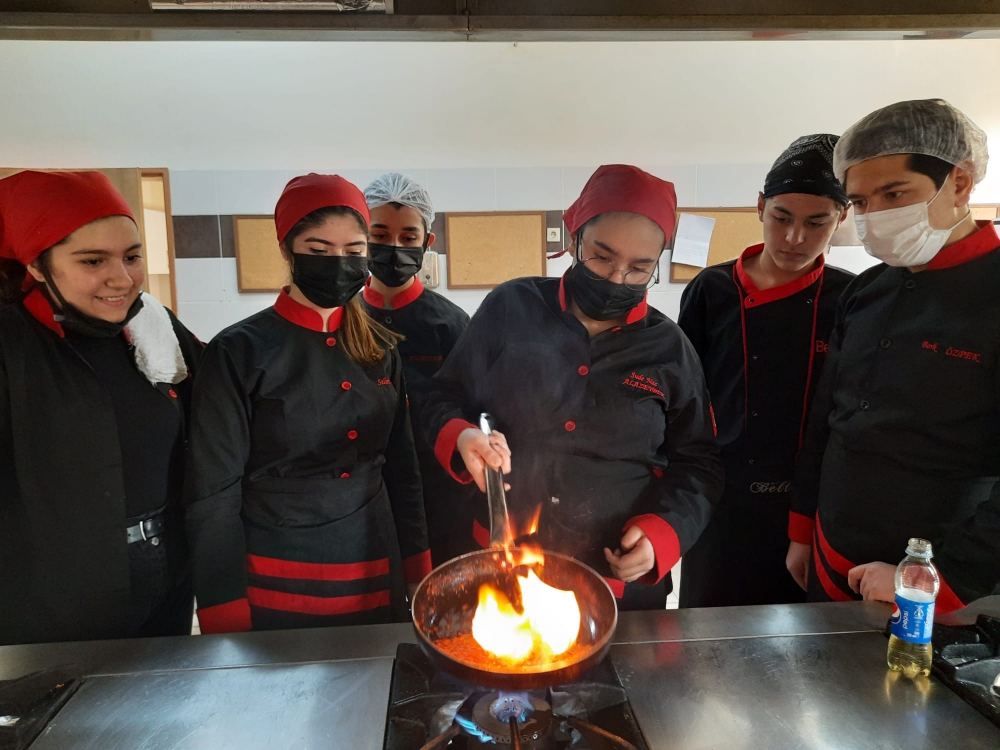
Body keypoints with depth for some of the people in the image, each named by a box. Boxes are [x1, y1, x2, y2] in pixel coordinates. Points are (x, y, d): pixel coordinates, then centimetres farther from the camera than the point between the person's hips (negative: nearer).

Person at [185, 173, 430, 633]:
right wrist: (226, 620, -8)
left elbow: (401, 472, 8)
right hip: (274, 592, -4)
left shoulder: (381, 350, 2)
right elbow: (213, 494, -9)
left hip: (376, 584, 4)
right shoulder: (240, 352, -11)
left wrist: (418, 576, 6)